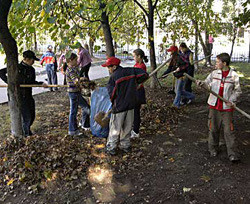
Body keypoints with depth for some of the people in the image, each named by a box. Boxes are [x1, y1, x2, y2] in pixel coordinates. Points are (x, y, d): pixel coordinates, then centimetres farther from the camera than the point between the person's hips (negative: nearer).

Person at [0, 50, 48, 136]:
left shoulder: (31, 69, 8)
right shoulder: (17, 68, -10)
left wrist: (41, 83, -2)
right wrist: (8, 81, -16)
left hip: (29, 96, 6)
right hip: (20, 96, -6)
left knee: (32, 116, 15)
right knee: (26, 117, -4)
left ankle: (27, 129, 41)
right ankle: (26, 134, 16)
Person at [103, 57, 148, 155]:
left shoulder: (113, 77, -13)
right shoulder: (130, 71, 2)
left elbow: (112, 93, -15)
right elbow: (144, 75, 0)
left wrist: (112, 101, 6)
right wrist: (135, 83, 11)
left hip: (119, 106, -5)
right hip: (131, 104, 5)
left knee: (115, 129, 8)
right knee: (127, 128, 19)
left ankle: (111, 148, 17)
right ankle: (125, 146, 29)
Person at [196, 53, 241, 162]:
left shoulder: (234, 76, -5)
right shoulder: (214, 73, 0)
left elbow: (237, 91, 3)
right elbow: (207, 83, 6)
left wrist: (232, 101, -10)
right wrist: (202, 83, -16)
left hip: (227, 107, -2)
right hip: (214, 105, 2)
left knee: (229, 130, -1)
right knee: (213, 129, 12)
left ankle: (233, 154, 6)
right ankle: (213, 149, 29)